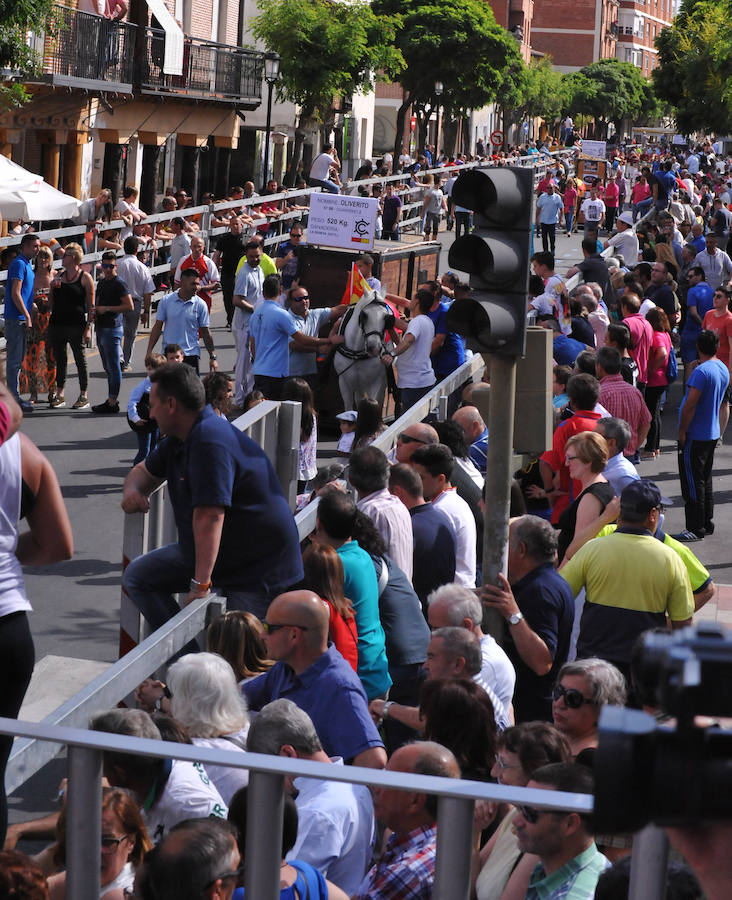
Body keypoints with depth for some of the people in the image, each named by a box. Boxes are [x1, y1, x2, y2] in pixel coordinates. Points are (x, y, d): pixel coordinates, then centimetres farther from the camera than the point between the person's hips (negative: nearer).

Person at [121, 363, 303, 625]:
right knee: (137, 577, 6)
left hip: (258, 562, -10)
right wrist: (132, 490, -2)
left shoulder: (210, 442, -28)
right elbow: (145, 471, 25)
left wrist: (200, 584, -34)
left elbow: (209, 517, -34)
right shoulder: (179, 439, 7)